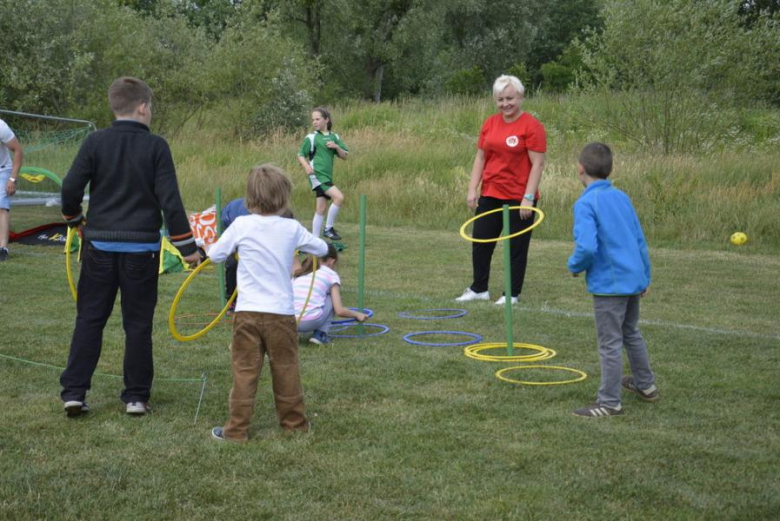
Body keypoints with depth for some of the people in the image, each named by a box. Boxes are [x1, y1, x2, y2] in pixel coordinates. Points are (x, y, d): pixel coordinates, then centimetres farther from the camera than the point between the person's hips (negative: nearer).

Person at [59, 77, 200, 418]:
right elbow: (170, 200, -9)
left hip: (100, 245, 2)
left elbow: (71, 187, -4)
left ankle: (74, 392, 5)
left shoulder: (95, 142, -1)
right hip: (141, 248, -1)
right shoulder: (156, 146, -5)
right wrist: (187, 246, -3)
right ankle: (136, 396, 11)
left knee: (89, 319, 9)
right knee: (138, 324, 7)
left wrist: (75, 219, 17)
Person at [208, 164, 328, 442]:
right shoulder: (292, 228, -3)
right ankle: (294, 422, 24)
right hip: (282, 312, 1)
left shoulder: (241, 225, -6)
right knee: (286, 370, 13)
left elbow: (215, 255, 2)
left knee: (244, 372, 4)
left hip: (248, 312, -1)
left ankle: (237, 428, 6)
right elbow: (322, 248, 13)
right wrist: (302, 242, 31)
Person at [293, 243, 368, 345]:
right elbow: (339, 311, 5)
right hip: (310, 322, -4)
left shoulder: (300, 273, 24)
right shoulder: (331, 274, 10)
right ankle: (320, 334, 9)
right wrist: (357, 315, 23)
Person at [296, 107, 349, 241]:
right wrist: (306, 166, -18)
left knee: (321, 208, 7)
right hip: (317, 175, -6)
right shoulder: (311, 138, -2)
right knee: (339, 197, -20)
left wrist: (336, 147, -7)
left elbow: (344, 156, 12)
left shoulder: (334, 137, 11)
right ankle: (329, 228, -9)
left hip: (327, 176, 6)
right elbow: (300, 155, 0)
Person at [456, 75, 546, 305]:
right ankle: (479, 289, 25)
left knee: (517, 247, 4)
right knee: (480, 242, 10)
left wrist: (528, 198, -18)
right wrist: (472, 189, 4)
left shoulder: (532, 126, -10)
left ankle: (512, 294, 16)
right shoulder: (490, 124, 7)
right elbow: (480, 158, 11)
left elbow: (537, 164, -13)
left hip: (519, 198, -6)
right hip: (490, 195, 6)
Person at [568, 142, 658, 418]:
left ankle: (609, 403, 8)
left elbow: (587, 247, -27)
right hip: (633, 278, 8)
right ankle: (645, 385, 40)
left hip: (609, 284, -8)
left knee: (610, 344, 0)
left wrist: (574, 266, -6)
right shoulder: (621, 197, 8)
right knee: (631, 334, 26)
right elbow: (640, 239, 12)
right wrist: (645, 277, 21)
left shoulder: (586, 203, -16)